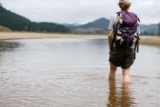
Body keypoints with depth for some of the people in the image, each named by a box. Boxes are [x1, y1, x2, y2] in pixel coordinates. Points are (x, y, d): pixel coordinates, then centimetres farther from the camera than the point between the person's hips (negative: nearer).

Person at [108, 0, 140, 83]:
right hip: (130, 49, 2)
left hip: (117, 48, -2)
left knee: (112, 70, 17)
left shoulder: (114, 17, -4)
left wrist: (110, 48, 3)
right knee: (126, 73, 8)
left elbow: (110, 35, -8)